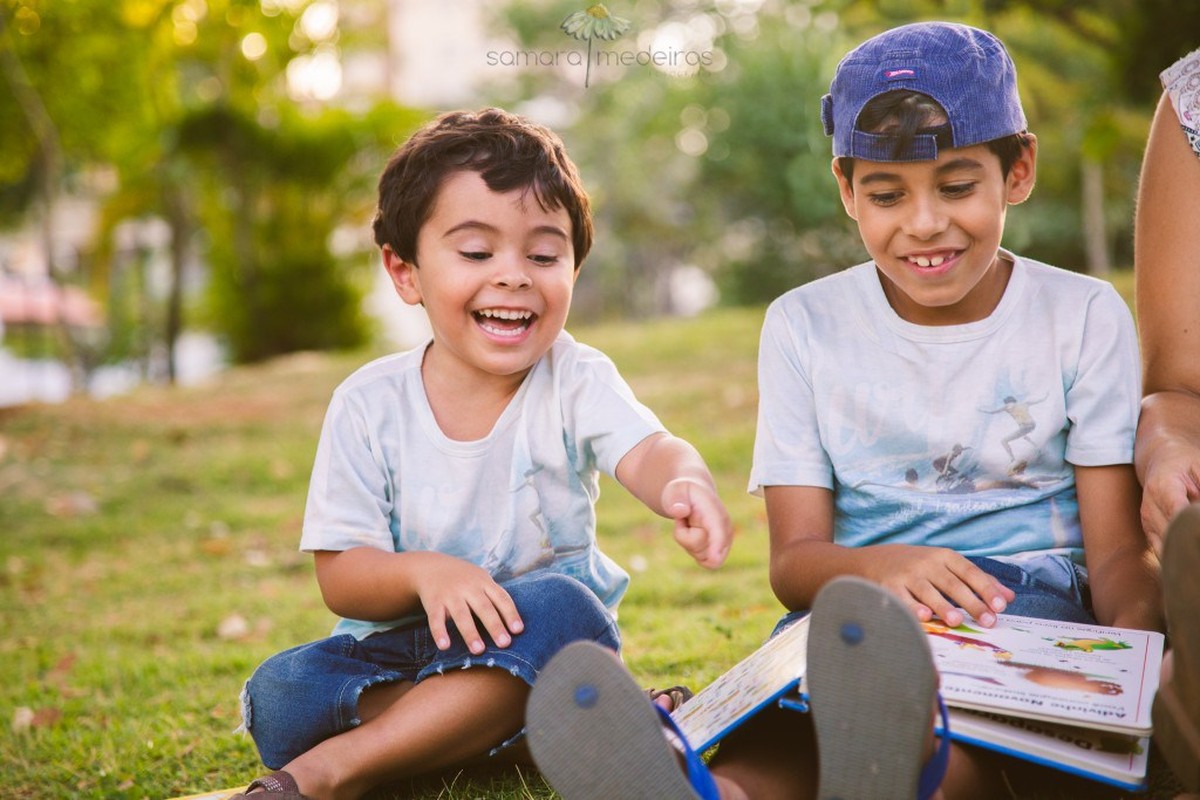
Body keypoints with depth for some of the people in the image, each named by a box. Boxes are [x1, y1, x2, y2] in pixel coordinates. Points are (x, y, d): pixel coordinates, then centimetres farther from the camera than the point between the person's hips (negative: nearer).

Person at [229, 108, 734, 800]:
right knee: (279, 696, -24)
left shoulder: (576, 380, -7)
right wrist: (423, 572, -30)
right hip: (402, 649, 1)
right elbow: (339, 577, -7)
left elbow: (647, 449, -28)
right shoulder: (369, 405, -6)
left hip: (538, 642, 0)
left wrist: (687, 484, -53)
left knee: (562, 608, -34)